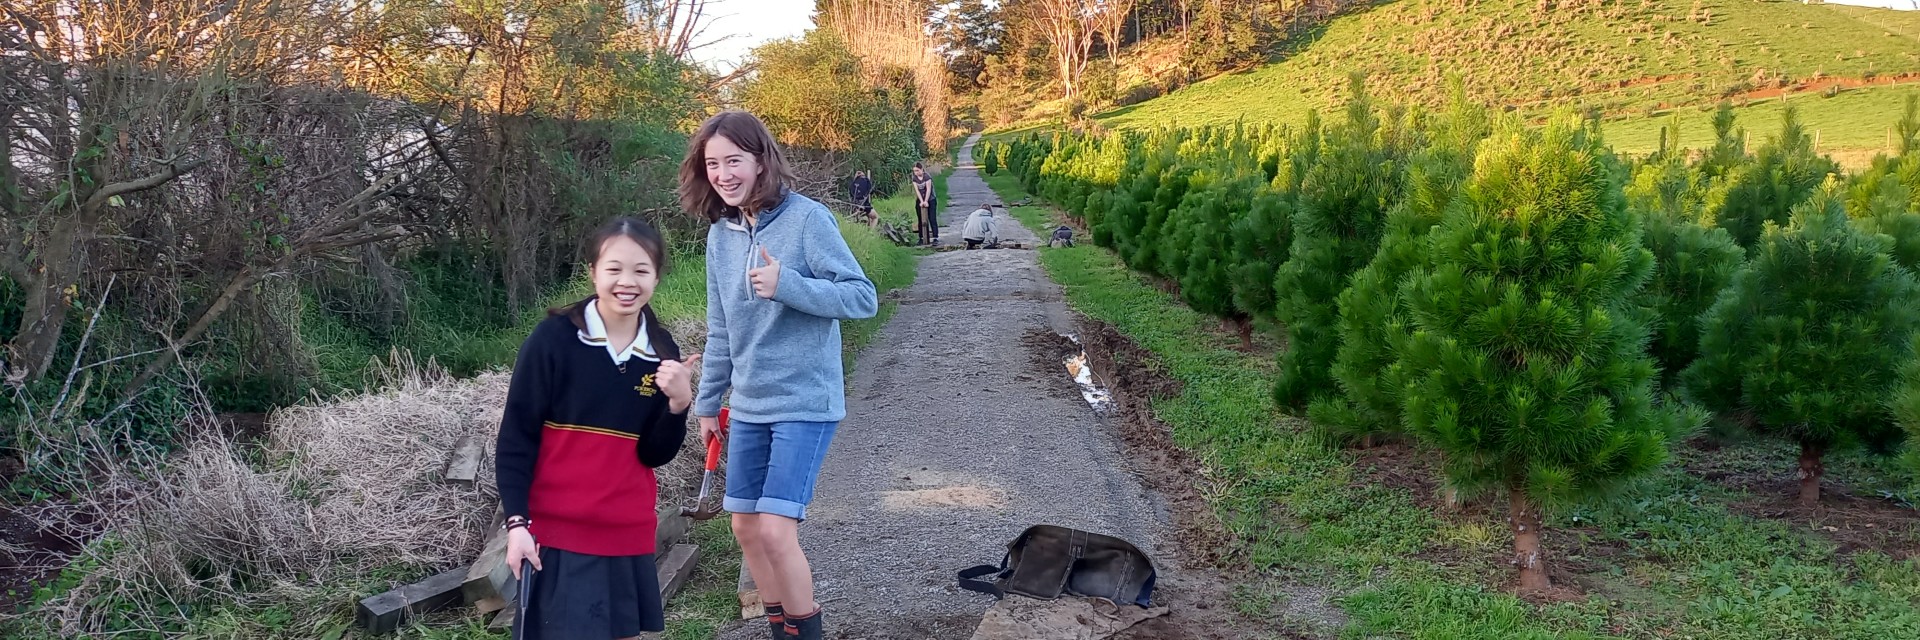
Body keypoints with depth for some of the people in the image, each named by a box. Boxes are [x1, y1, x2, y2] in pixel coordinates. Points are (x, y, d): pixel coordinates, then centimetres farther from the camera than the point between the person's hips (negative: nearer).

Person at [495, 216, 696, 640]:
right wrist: (516, 521, -12)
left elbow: (654, 455, 3)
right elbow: (515, 437, -7)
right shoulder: (554, 338, -11)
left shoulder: (662, 353, 1)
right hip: (558, 532, -4)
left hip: (628, 534, 4)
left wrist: (679, 403, -14)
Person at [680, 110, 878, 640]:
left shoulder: (807, 219, -14)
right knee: (746, 528, 11)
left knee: (775, 531, -13)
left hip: (805, 402, -7)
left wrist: (786, 285, -30)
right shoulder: (720, 234, 6)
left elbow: (864, 298, -18)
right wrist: (708, 402, 18)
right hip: (748, 406, 7)